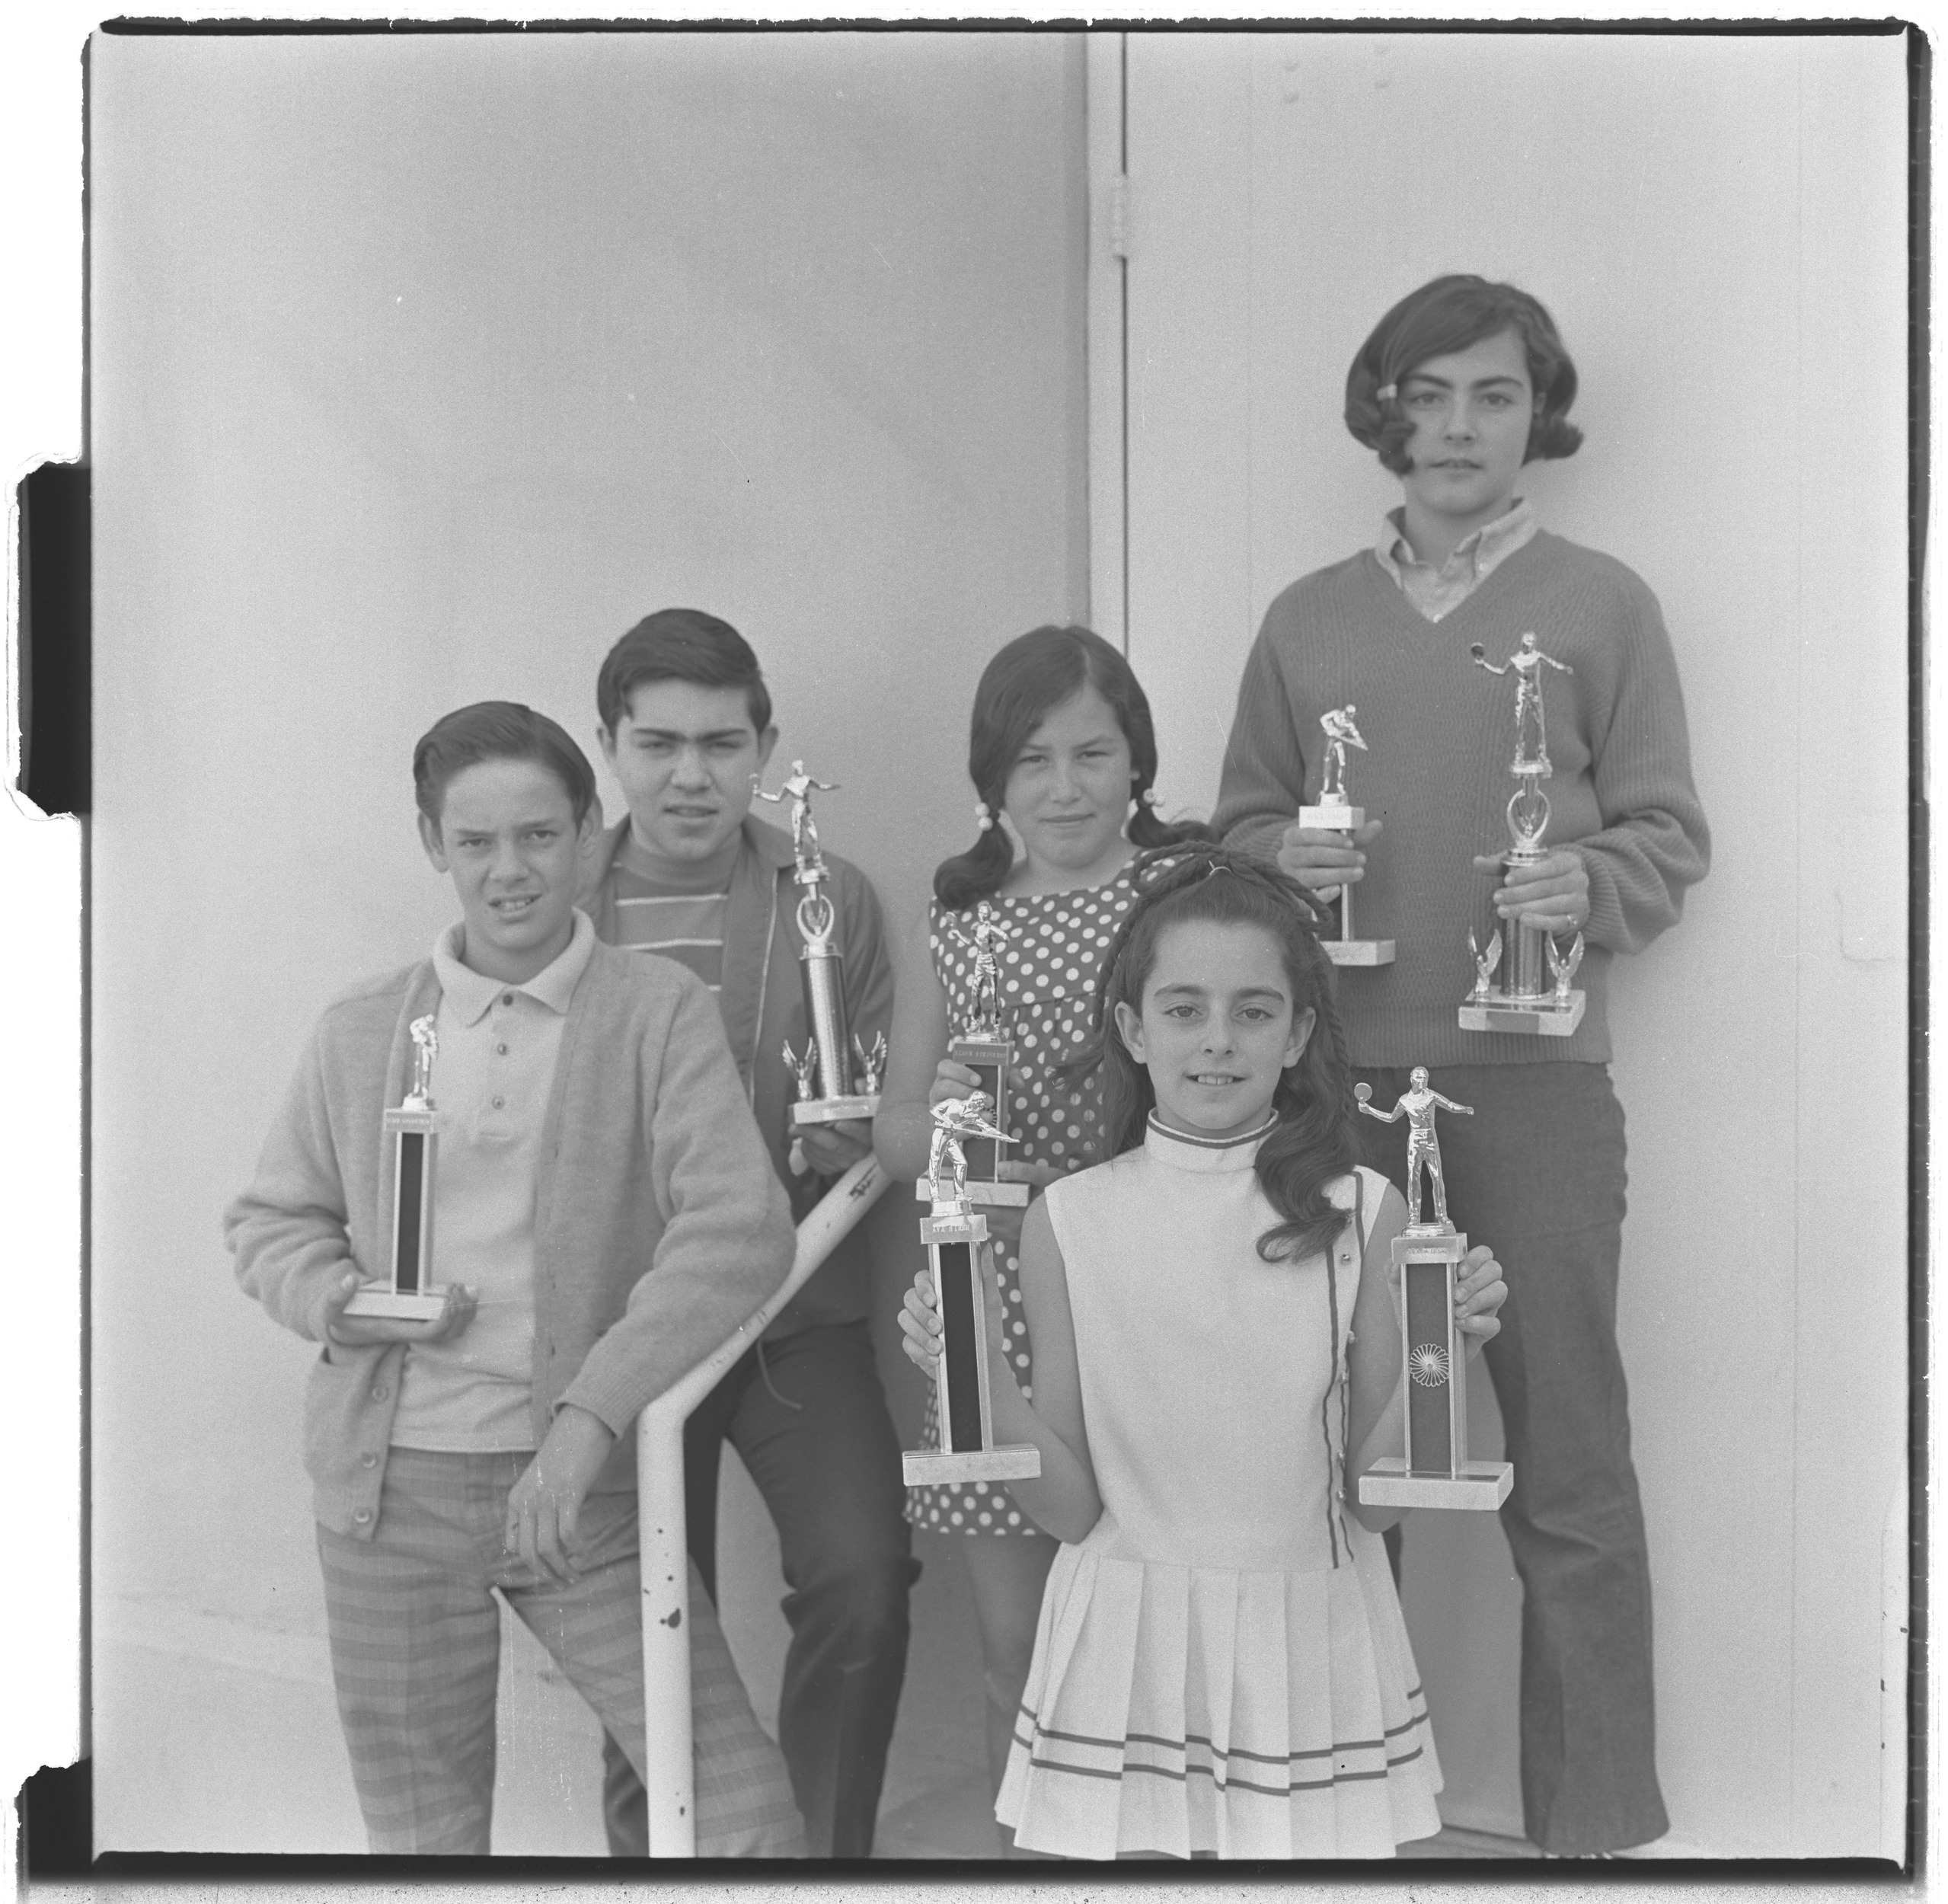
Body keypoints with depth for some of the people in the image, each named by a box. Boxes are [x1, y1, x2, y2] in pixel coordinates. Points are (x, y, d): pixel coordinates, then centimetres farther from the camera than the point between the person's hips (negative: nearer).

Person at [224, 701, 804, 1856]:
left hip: (581, 1483, -2)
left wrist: (591, 1414, -24)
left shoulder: (663, 1013, -4)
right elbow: (270, 1221, 14)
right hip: (390, 1487, 2)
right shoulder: (361, 1030, 6)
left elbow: (741, 1229, -15)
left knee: (745, 1815, -5)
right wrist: (336, 1300, -8)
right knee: (421, 1836, 14)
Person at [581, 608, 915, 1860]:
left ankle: (824, 1849, 9)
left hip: (799, 1310, -1)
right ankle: (653, 1847, 36)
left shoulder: (832, 901, -2)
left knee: (864, 1582, -16)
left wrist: (848, 1136, -19)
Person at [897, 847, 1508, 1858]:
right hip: (1129, 1649, 0)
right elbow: (1074, 1506, -3)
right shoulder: (1069, 1222, -6)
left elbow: (1372, 1498, -3)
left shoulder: (1360, 1214, -7)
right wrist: (980, 1382, -17)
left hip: (1308, 1649, 0)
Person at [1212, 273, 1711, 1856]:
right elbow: (1240, 822, 16)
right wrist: (1282, 857, -6)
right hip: (1334, 1085, 3)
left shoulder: (1602, 605, 6)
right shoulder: (1307, 619, 14)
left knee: (1570, 1478, 1)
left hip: (1531, 1081, -2)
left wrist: (1588, 886, -17)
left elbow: (1669, 834, 4)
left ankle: (1596, 1825, 15)